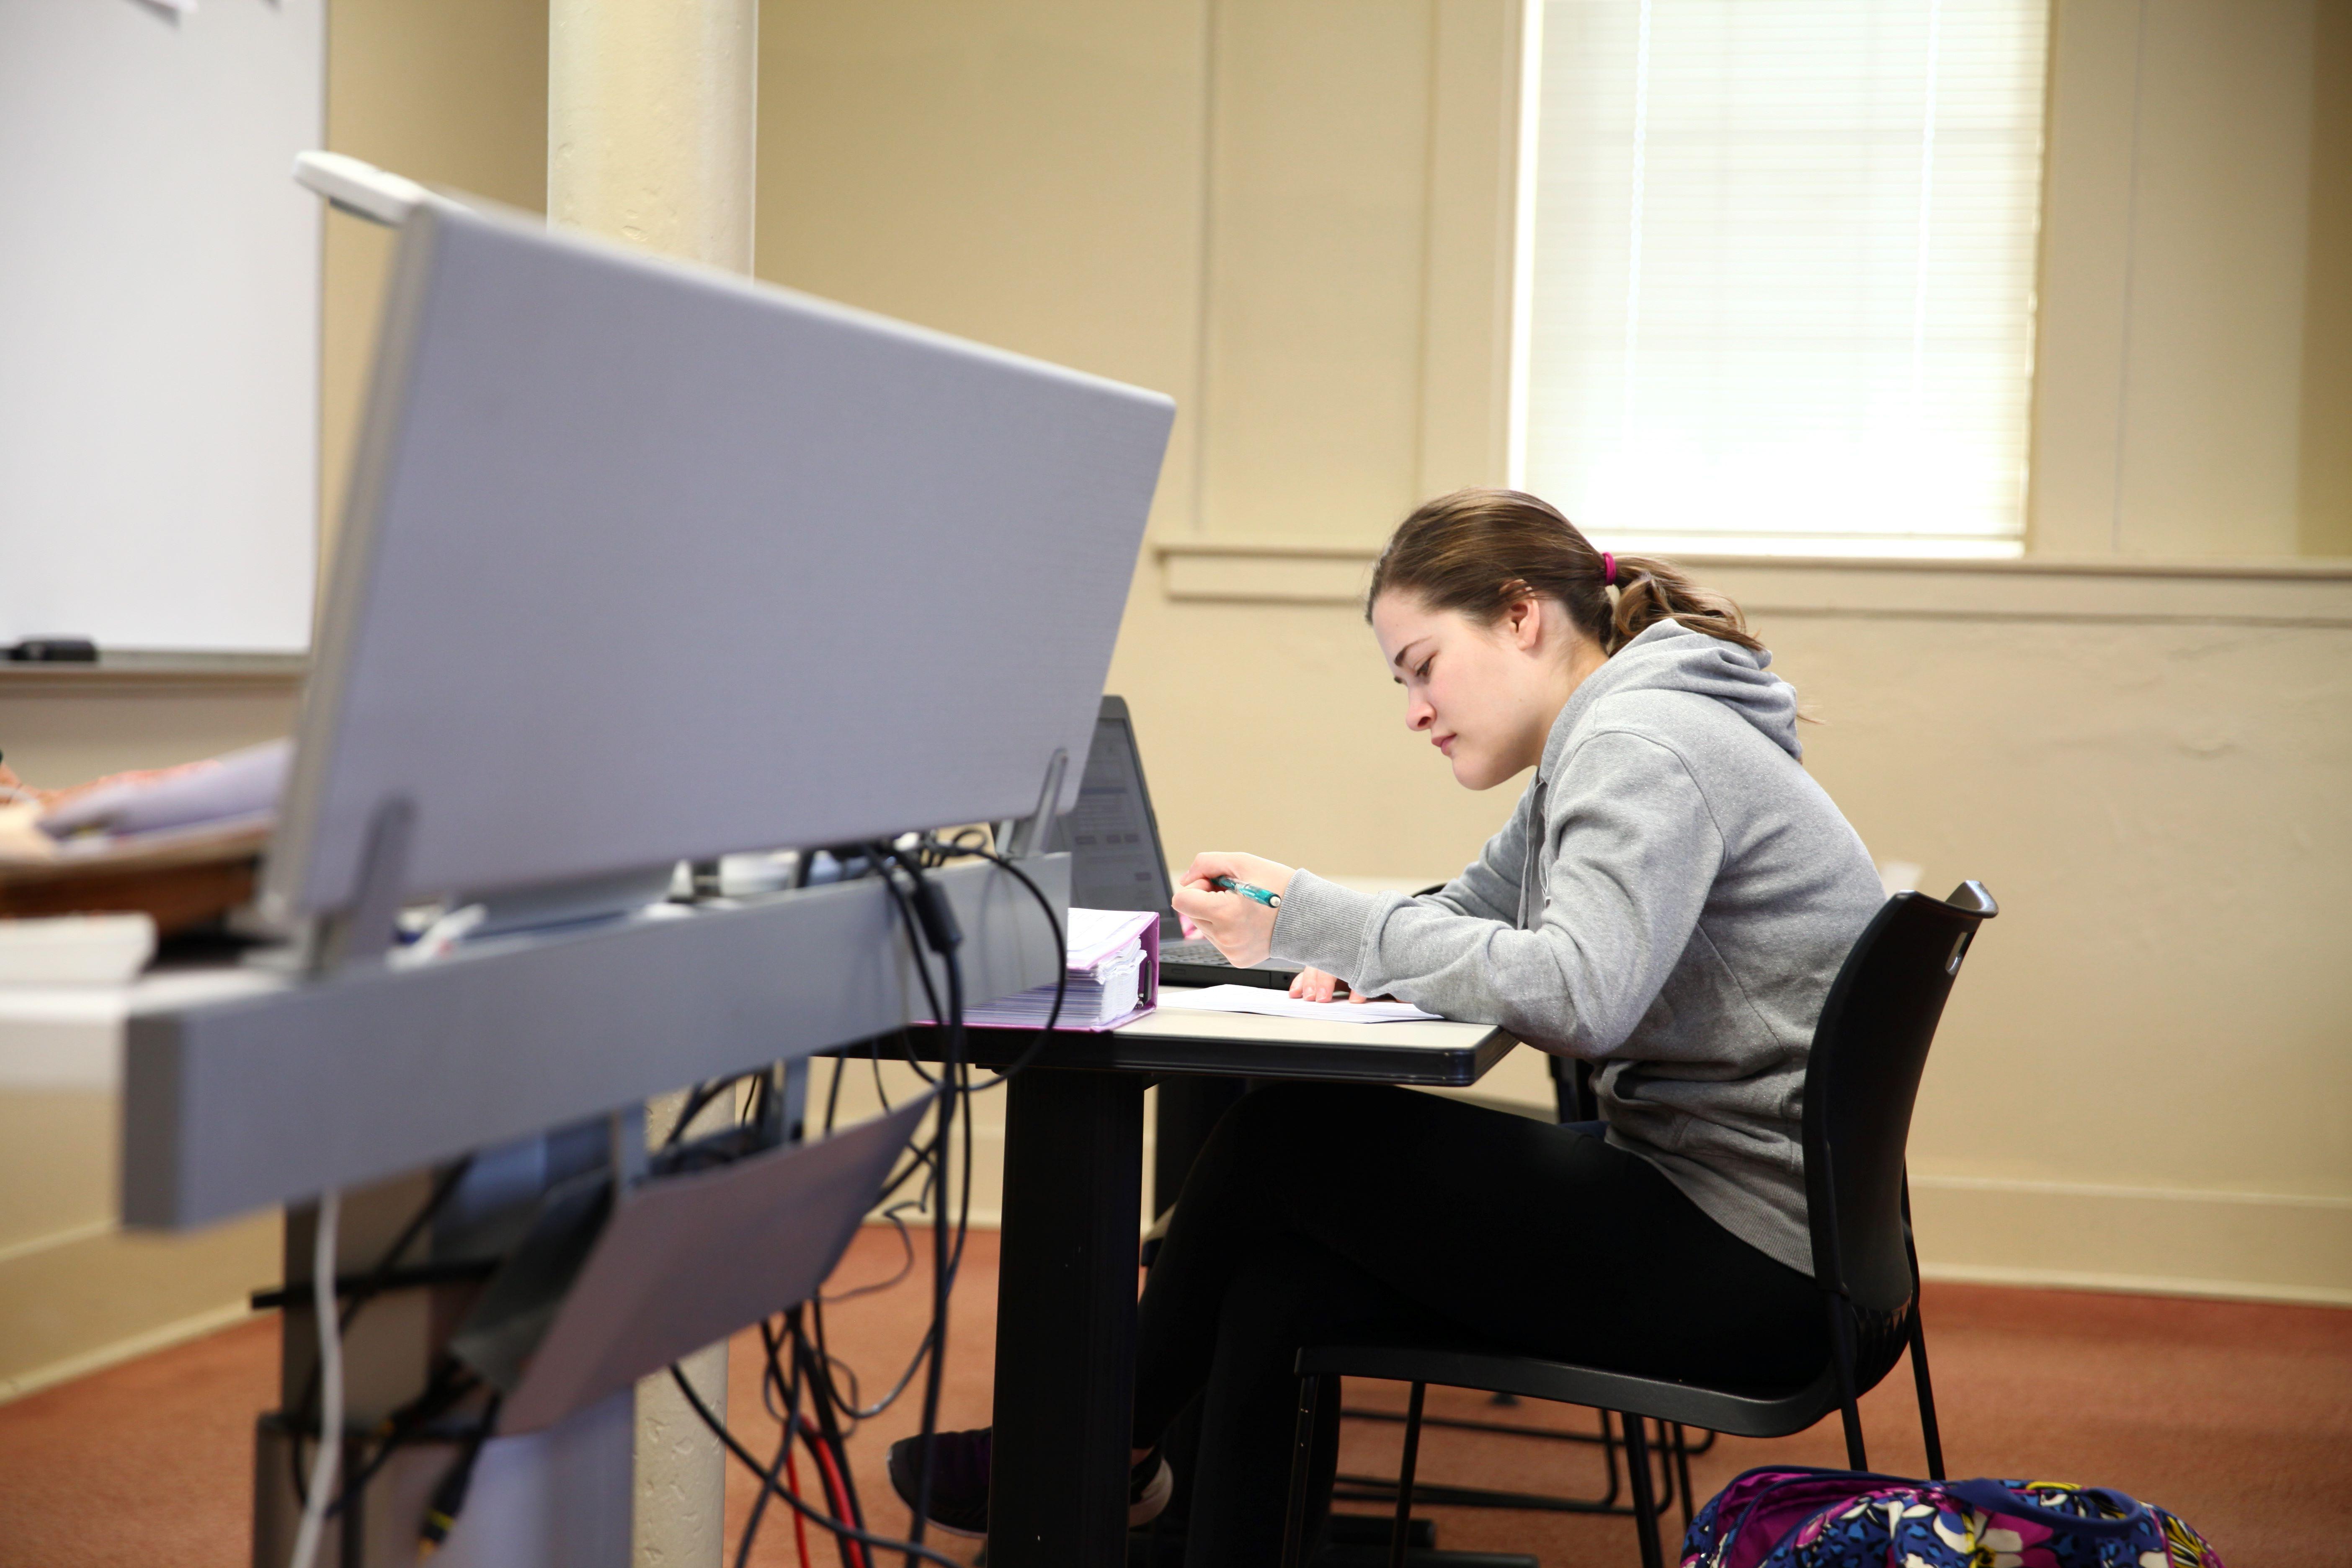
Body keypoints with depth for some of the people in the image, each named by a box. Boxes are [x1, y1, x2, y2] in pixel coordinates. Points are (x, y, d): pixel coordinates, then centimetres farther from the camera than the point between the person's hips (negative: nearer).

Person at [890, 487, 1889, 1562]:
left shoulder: (1639, 746, -16)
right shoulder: (1606, 746, 16)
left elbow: (1577, 995, -30)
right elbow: (1478, 909, 24)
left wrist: (1310, 919, -26)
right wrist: (1367, 957, 0)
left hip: (1748, 1260, -9)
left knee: (1286, 1140, -6)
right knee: (1281, 1279, -4)